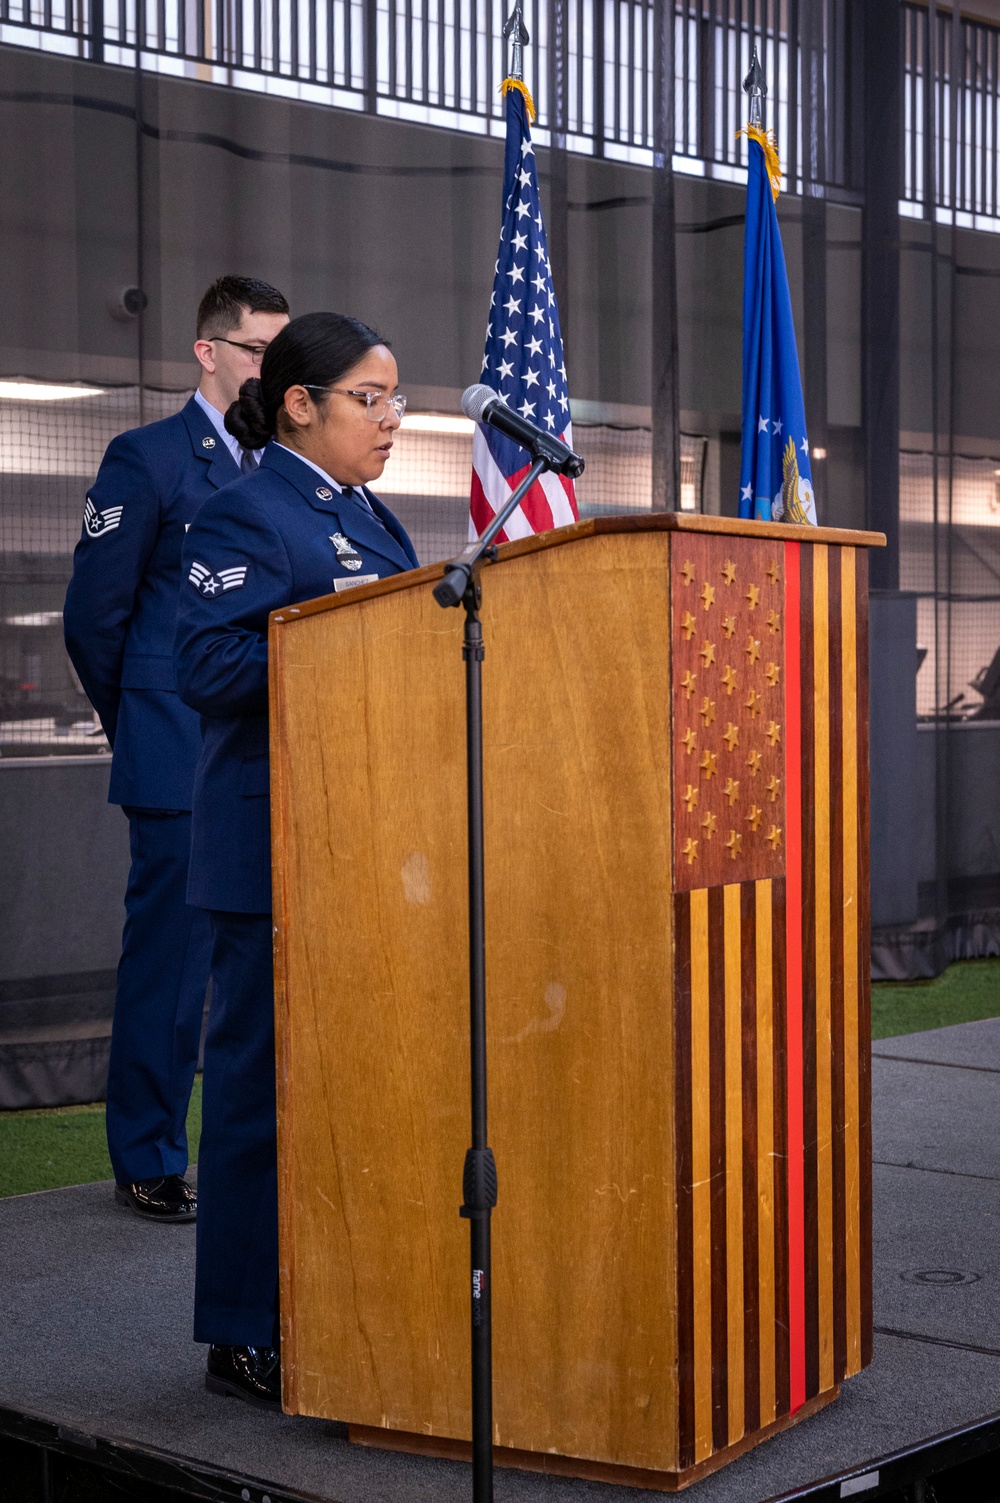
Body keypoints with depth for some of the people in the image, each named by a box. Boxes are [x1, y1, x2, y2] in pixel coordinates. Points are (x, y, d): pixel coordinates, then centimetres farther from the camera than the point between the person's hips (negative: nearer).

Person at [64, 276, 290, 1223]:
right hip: (185, 767, -5)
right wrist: (141, 729, 4)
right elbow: (94, 617, -2)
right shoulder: (147, 459, -3)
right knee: (168, 958, 0)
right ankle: (147, 1163, 11)